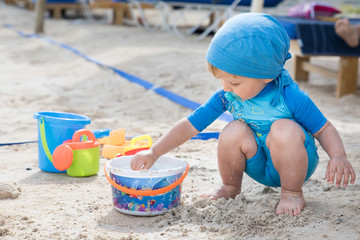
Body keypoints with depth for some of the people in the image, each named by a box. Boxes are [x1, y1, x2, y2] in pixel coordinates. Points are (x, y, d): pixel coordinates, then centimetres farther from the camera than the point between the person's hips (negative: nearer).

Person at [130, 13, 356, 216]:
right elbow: (190, 125, -9)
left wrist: (339, 156, -33)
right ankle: (231, 186, 4)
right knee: (234, 131, -25)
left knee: (284, 129, -34)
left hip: (294, 165, -3)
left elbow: (324, 129, -14)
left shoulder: (290, 97, -23)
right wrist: (154, 152, -12)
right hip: (257, 166, 4)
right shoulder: (226, 97, -13)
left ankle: (293, 193, -11)